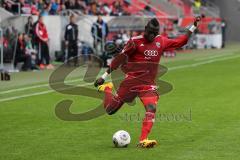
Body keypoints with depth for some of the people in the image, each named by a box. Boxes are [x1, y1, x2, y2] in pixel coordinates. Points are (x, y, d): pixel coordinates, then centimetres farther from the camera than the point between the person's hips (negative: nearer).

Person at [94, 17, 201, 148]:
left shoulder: (161, 42, 7)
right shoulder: (135, 42, -9)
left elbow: (180, 42, 18)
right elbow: (119, 59, -7)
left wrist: (194, 27, 14)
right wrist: (103, 77, -6)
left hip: (149, 84, 4)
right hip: (131, 82, -3)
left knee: (151, 109, -21)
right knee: (109, 110, 3)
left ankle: (143, 140, -20)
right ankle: (106, 89, 34)